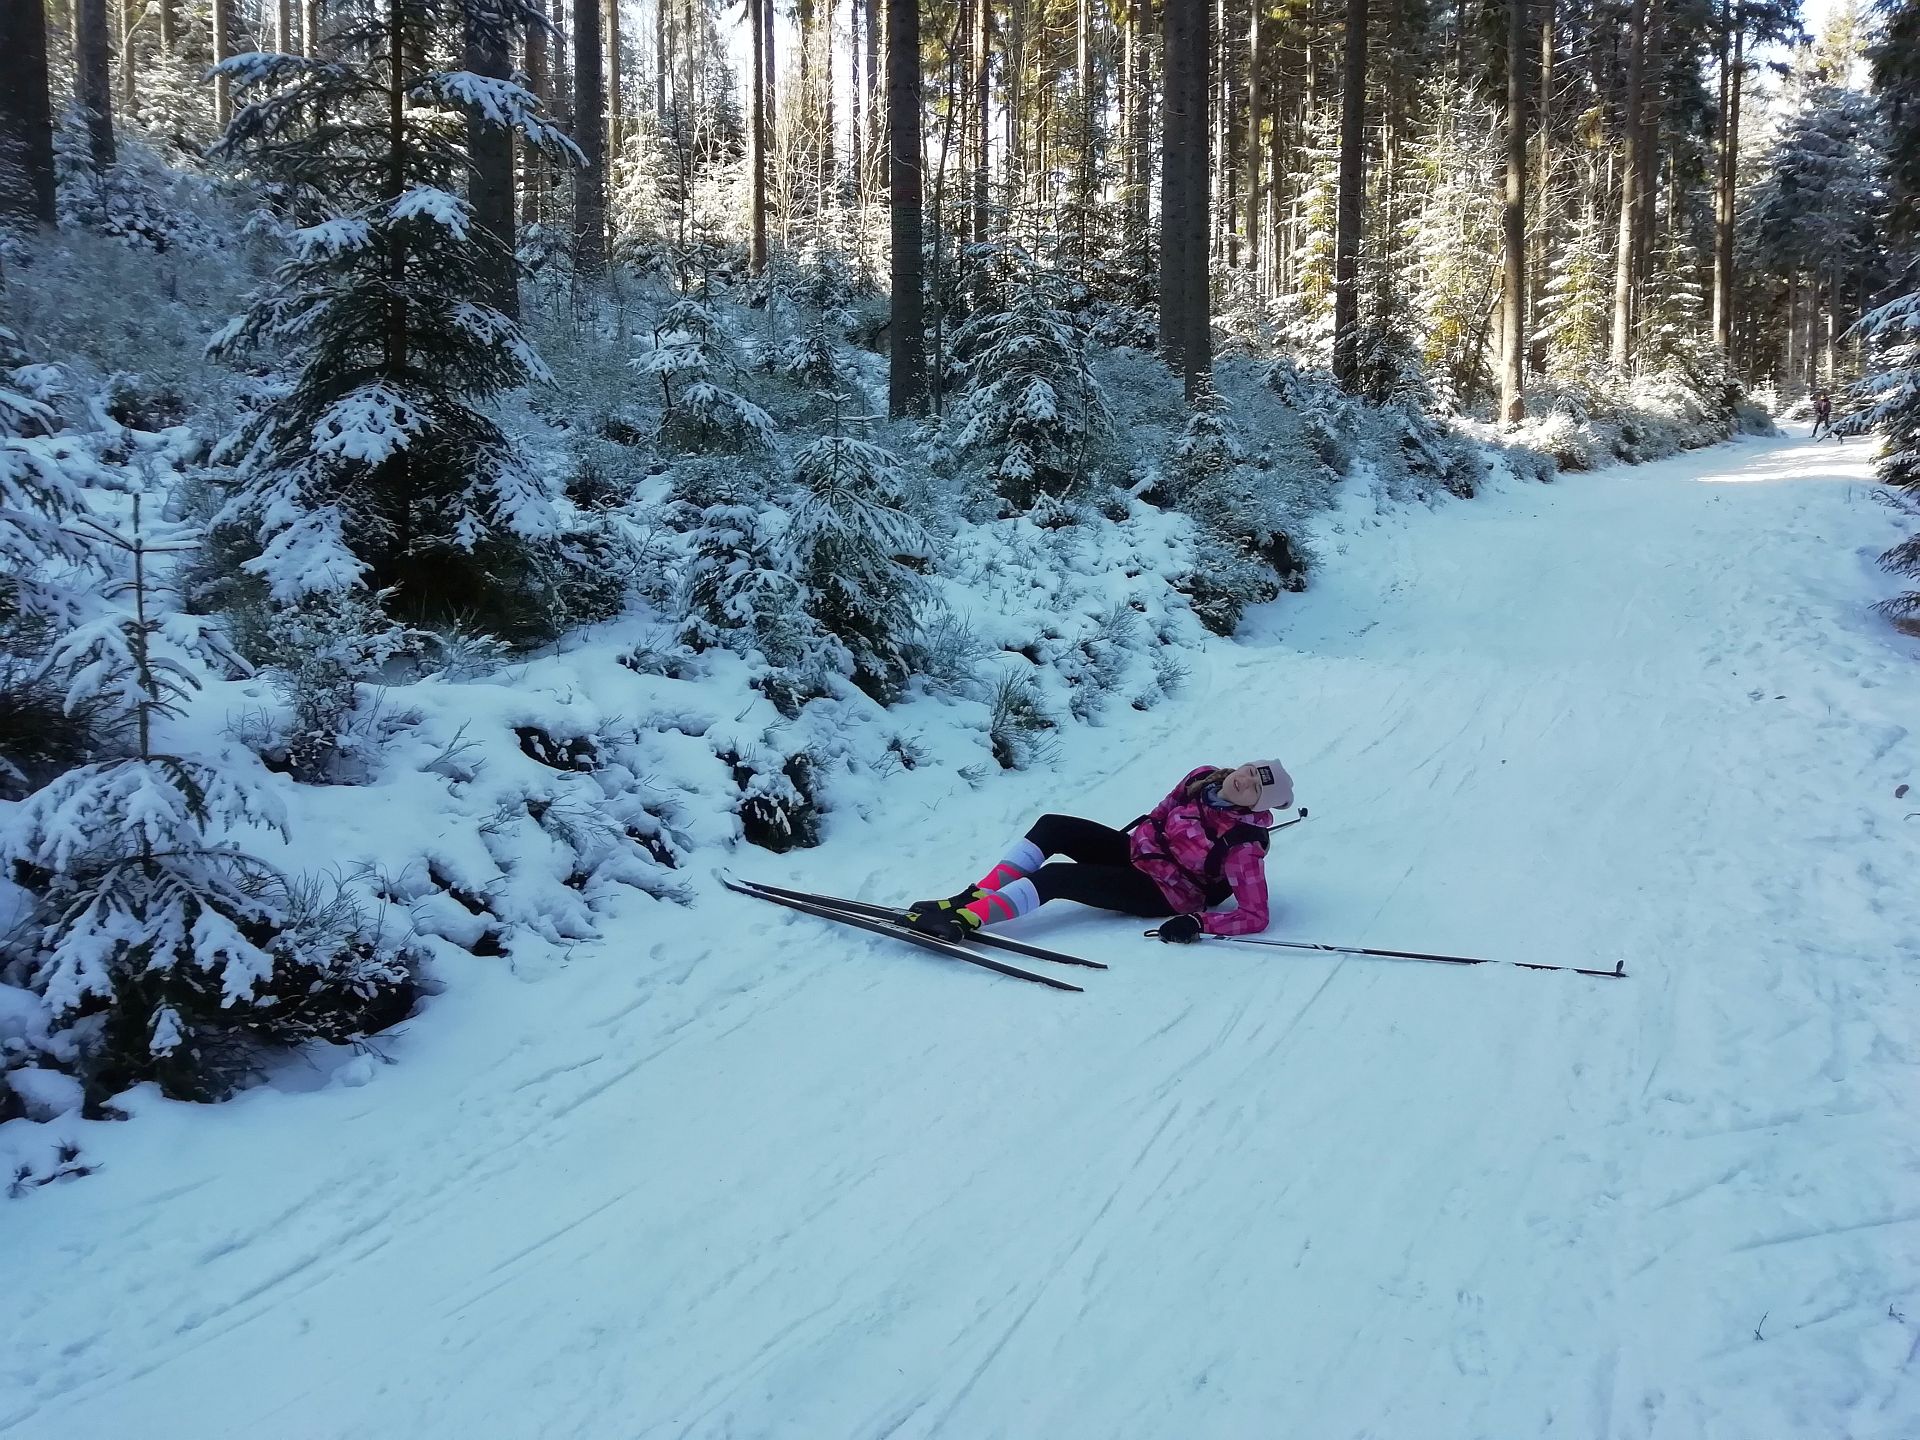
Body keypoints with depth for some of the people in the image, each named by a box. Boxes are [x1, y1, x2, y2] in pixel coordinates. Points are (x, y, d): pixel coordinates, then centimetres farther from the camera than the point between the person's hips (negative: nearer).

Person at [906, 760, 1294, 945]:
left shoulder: (1243, 844, -24)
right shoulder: (1203, 779, -6)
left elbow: (1255, 917, -25)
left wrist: (1198, 922, -33)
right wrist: (1132, 832, 10)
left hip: (1163, 894, -7)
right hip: (1137, 850, 7)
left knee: (1055, 878, -25)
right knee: (1053, 826, -11)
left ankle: (965, 919, -33)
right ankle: (974, 896, -17)